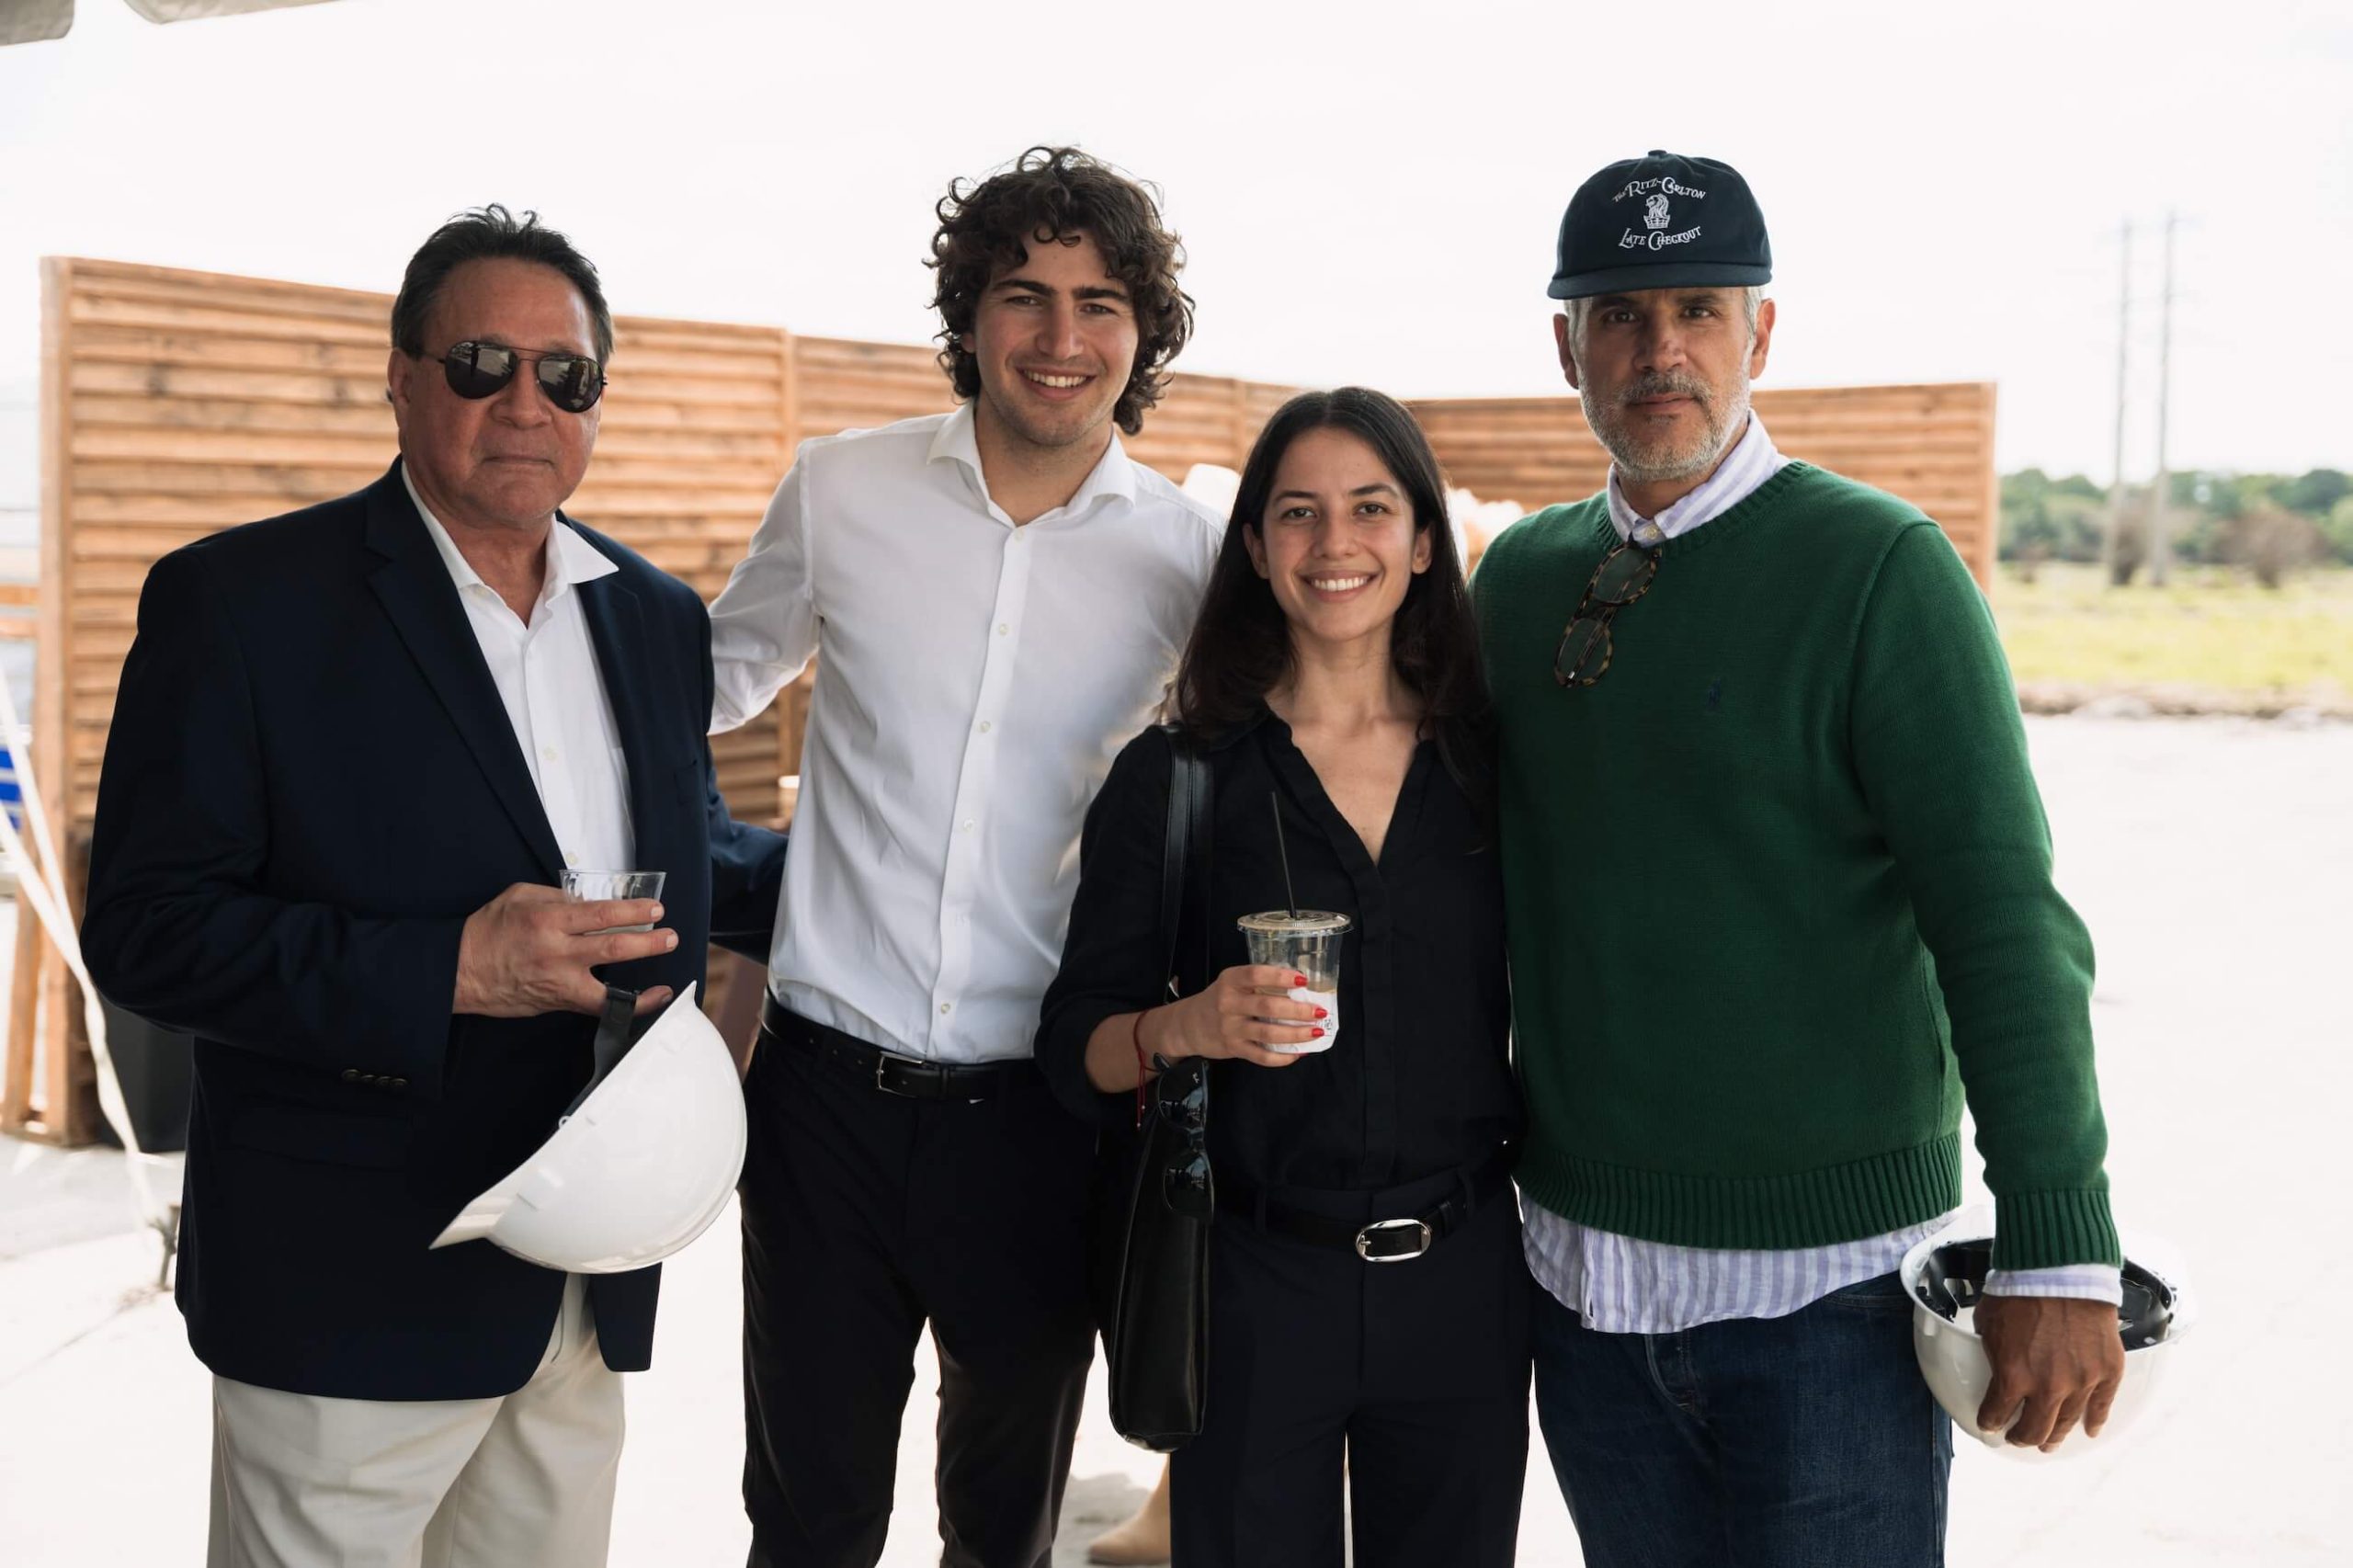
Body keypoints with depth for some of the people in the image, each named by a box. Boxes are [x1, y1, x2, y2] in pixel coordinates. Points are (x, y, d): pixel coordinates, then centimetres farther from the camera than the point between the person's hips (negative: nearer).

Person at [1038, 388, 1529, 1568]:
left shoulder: (1492, 763, 2)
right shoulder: (1172, 777, -2)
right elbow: (1076, 1052, -3)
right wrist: (1188, 1028, -22)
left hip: (1463, 1284, 2)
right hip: (1255, 1283, -2)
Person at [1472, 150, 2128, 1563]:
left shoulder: (1882, 569, -9)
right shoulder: (1518, 577, 7)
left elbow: (2003, 915, -14)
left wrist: (2059, 1248, -20)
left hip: (1824, 1284, -5)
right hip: (1583, 1271, 5)